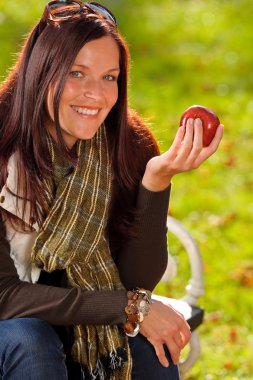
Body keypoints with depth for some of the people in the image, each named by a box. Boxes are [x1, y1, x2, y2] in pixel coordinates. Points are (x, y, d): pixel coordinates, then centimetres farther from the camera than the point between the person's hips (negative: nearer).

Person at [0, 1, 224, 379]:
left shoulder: (130, 146, -12)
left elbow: (138, 282, -14)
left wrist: (157, 180, -28)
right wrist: (131, 307, -26)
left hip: (94, 327, 4)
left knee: (150, 346, -21)